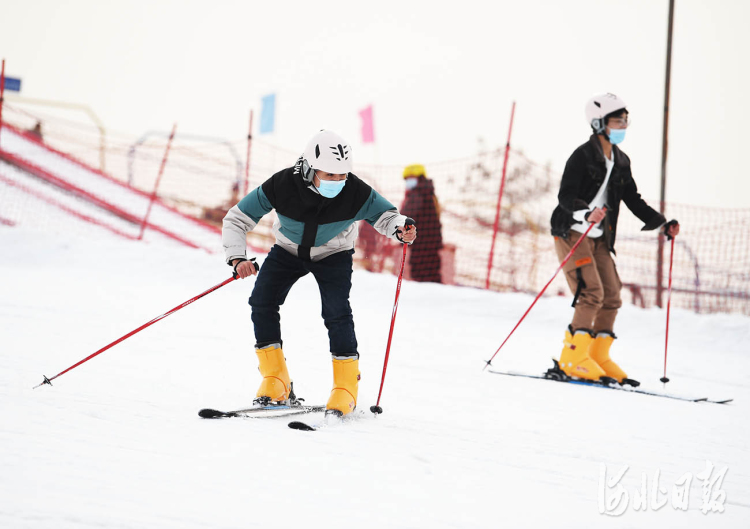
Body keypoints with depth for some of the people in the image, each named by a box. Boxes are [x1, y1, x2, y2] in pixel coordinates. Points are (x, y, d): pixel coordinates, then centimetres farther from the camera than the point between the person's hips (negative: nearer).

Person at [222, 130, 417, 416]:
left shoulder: (355, 192, -31)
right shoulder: (281, 186, -32)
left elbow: (384, 214, -13)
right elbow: (236, 219, -21)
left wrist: (400, 229, -37)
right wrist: (238, 258, -35)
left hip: (332, 255, -1)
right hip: (288, 250, 1)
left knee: (337, 312, -21)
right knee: (262, 301, -15)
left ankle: (346, 386, -6)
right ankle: (275, 382, -5)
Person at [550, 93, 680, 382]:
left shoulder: (621, 161, 11)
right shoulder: (583, 155, -13)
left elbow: (633, 199, 14)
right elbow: (565, 196, -19)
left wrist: (662, 224, 4)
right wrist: (587, 214, -38)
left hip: (599, 238, 8)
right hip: (572, 233, -8)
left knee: (611, 297, 3)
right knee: (591, 293, -19)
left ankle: (598, 356, 12)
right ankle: (573, 356, -14)